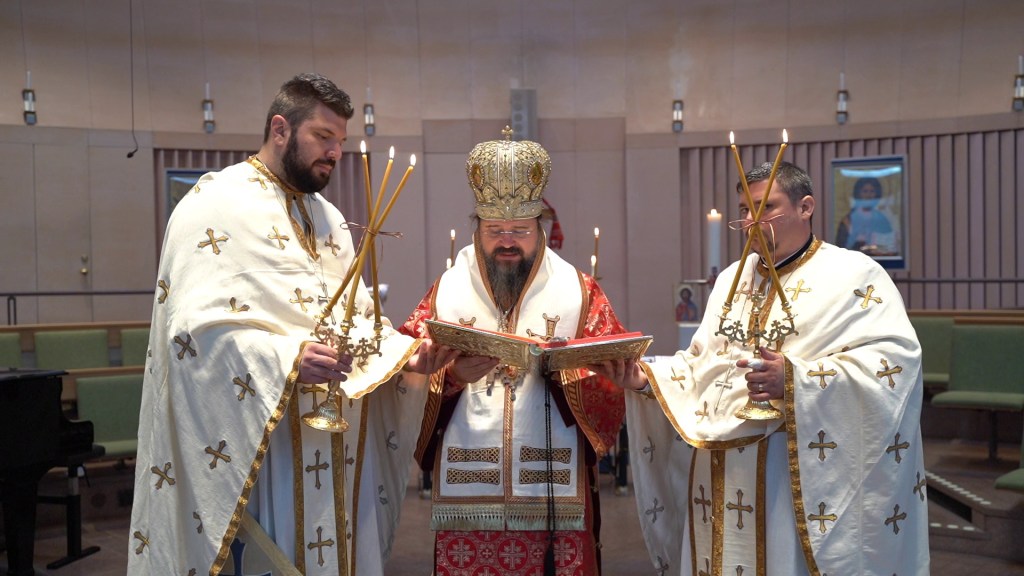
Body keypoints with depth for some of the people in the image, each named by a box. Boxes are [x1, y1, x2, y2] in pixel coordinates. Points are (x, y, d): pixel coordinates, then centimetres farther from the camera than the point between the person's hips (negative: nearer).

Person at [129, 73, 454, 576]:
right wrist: (285, 359, -32)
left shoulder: (327, 218, 17)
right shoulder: (216, 205, -7)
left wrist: (403, 352, -2)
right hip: (259, 446, -7)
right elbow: (197, 327, -18)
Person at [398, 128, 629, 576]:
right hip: (466, 494, 1)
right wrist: (452, 375, -19)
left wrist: (563, 369, -18)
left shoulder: (578, 292, 6)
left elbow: (611, 383, -1)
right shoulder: (446, 291, 8)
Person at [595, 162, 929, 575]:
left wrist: (794, 380, -28)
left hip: (800, 477, -5)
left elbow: (895, 360, -17)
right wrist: (646, 377, -2)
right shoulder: (732, 278, 16)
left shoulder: (854, 276, -4)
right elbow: (702, 366, 17)